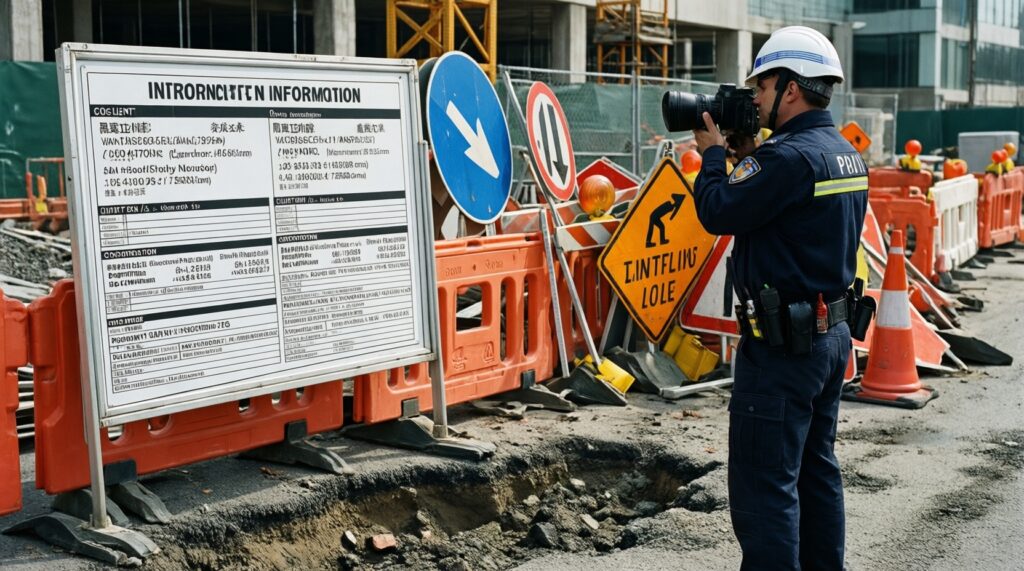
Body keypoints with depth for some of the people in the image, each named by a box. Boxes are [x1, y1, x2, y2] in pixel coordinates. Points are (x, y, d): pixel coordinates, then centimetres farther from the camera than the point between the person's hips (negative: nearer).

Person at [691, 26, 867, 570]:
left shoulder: (790, 154, -20)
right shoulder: (846, 153, 11)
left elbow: (718, 213, -16)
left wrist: (714, 155, 0)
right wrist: (748, 156, 11)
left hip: (782, 342, -10)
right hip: (832, 332, 10)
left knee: (765, 485, -4)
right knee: (817, 470, 20)